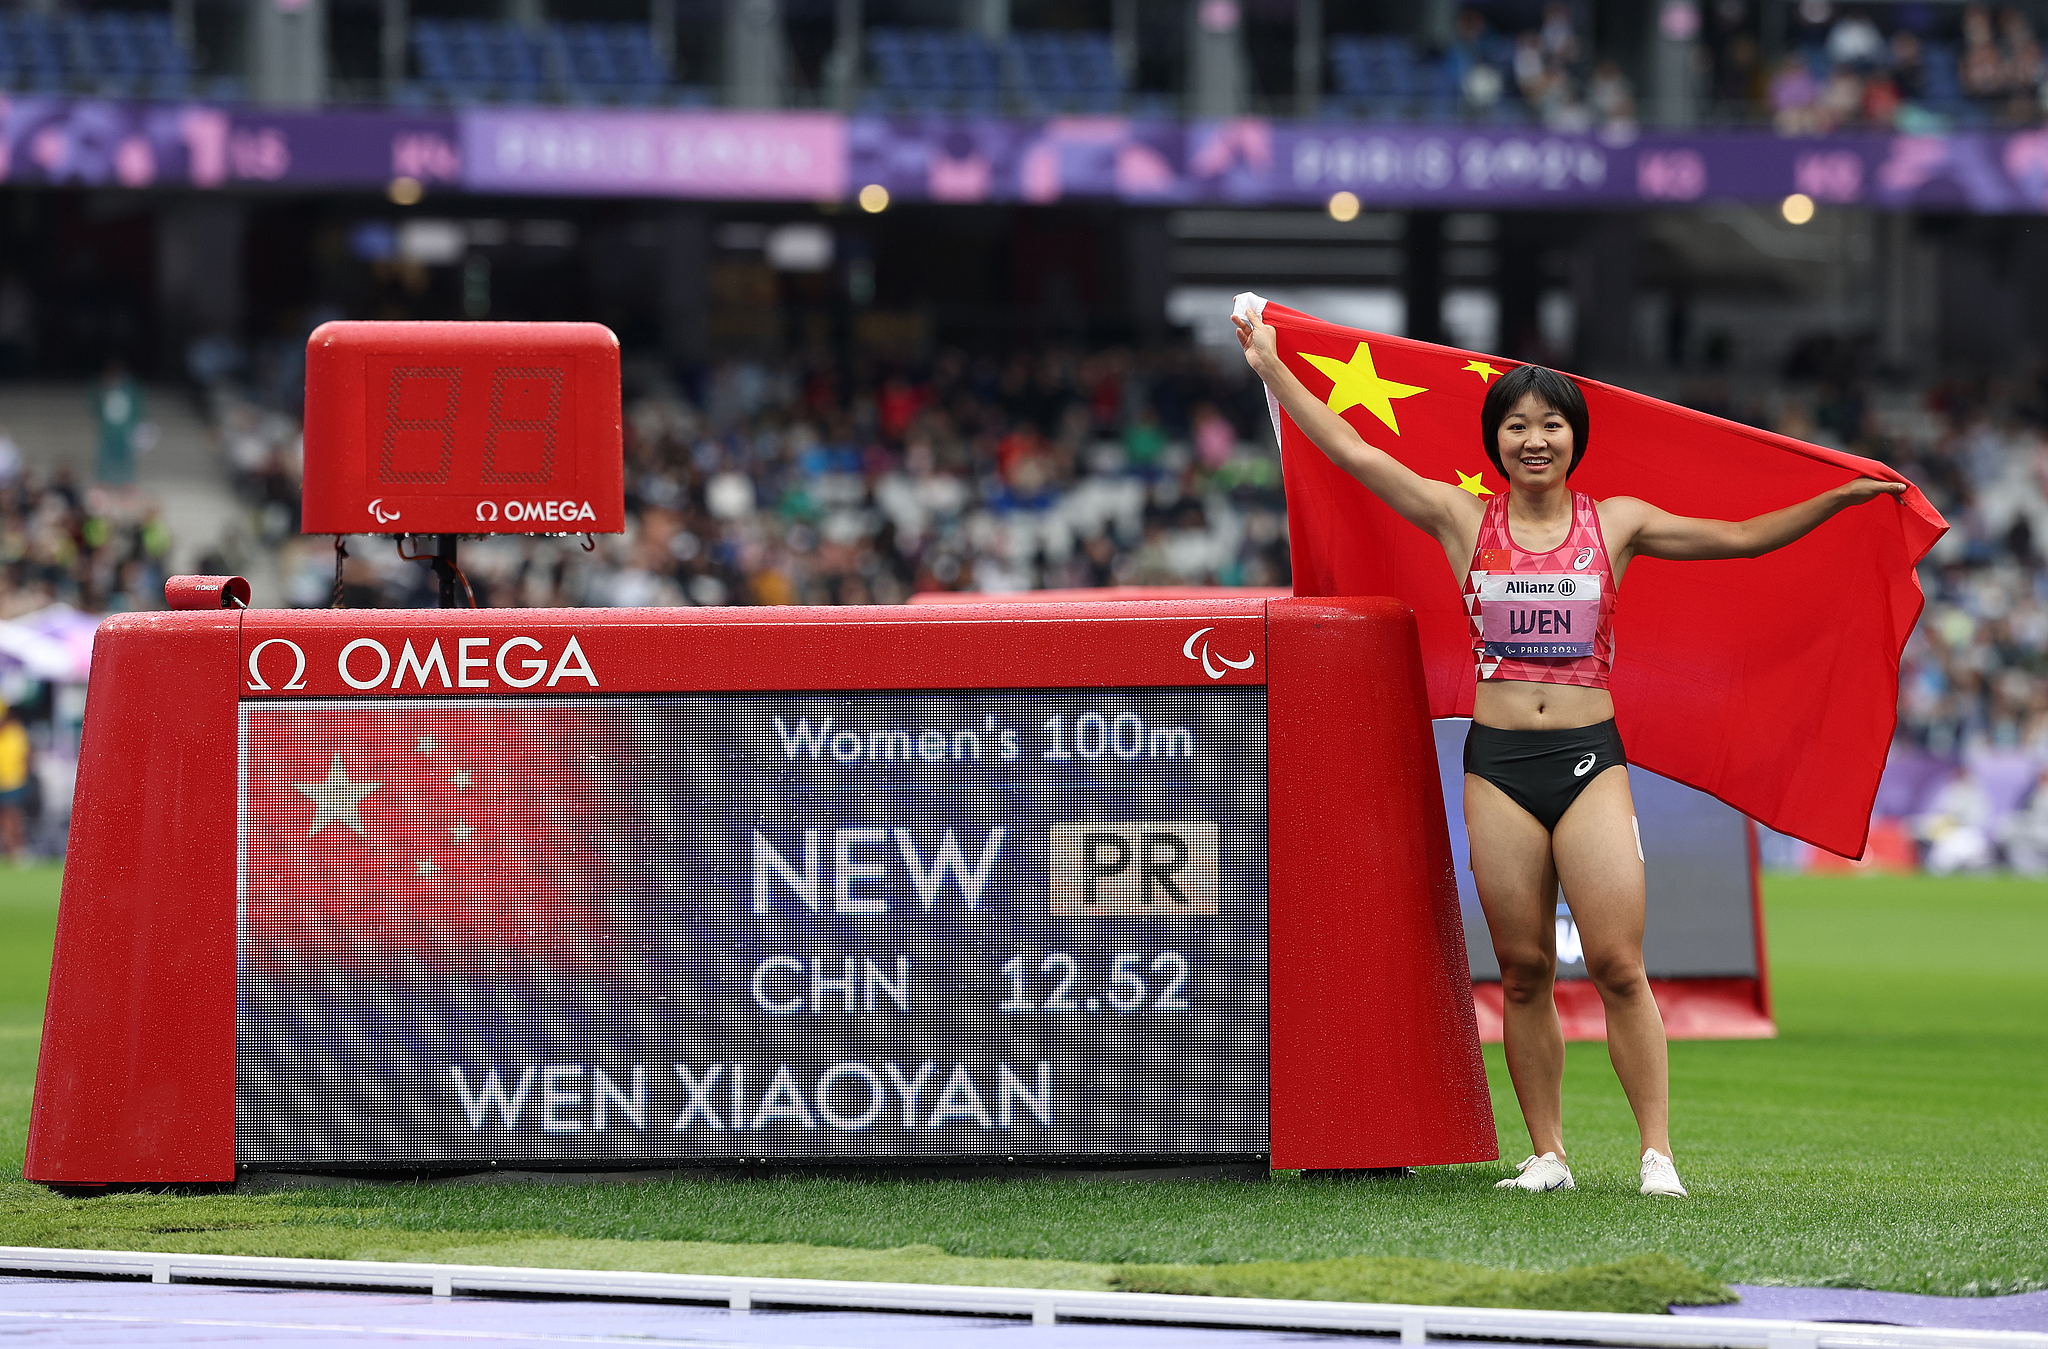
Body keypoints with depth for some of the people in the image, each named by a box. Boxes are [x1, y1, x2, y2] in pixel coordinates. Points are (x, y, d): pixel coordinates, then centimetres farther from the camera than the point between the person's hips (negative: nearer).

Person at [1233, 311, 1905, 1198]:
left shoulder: (1616, 525, 7)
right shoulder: (1465, 521, 6)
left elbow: (1744, 538, 9)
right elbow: (1350, 451, 6)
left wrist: (1842, 496, 2)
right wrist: (1271, 367, 5)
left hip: (1590, 758, -1)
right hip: (1499, 760, 1)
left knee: (1618, 964, -9)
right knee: (1523, 970, 2)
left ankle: (1658, 1154, -6)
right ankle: (1547, 1155, 10)